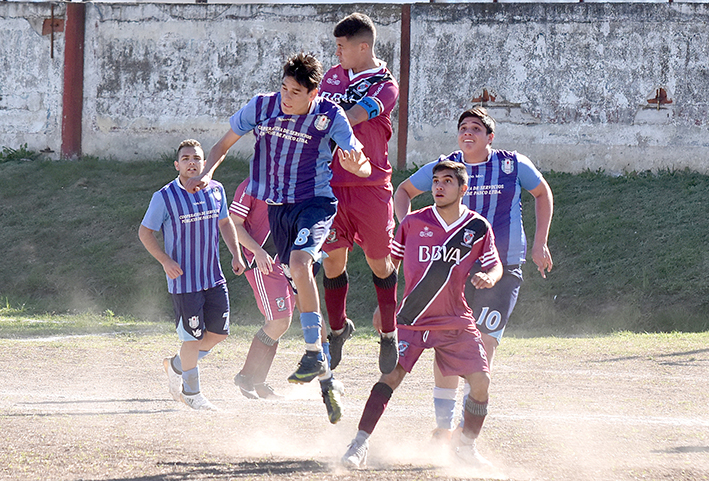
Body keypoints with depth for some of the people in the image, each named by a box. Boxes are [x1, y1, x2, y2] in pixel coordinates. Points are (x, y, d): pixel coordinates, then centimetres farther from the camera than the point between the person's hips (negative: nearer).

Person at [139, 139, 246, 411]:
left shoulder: (216, 191, 3)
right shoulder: (165, 197, -11)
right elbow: (145, 232, -5)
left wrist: (236, 254, 8)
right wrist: (165, 260, -17)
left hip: (214, 275, 6)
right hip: (183, 279, -6)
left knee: (219, 332, 7)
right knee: (193, 336, -3)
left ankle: (176, 366, 30)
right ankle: (191, 392, 16)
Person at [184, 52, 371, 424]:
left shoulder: (329, 117, -12)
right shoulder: (262, 107, -5)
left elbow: (363, 168, -12)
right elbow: (224, 145, 8)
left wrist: (356, 165, -36)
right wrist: (207, 172, -11)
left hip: (315, 202, -4)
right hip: (276, 207, 4)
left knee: (299, 263, -31)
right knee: (297, 282, 6)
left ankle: (315, 355, -23)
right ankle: (326, 380, 15)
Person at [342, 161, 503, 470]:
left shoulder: (478, 228, 0)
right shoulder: (413, 223, -1)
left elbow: (495, 265, 5)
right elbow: (390, 261, 10)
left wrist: (489, 277, -19)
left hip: (457, 322, 1)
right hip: (412, 319, -1)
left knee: (481, 381, -8)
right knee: (391, 374, -18)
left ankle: (467, 446, 13)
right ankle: (360, 444, -17)